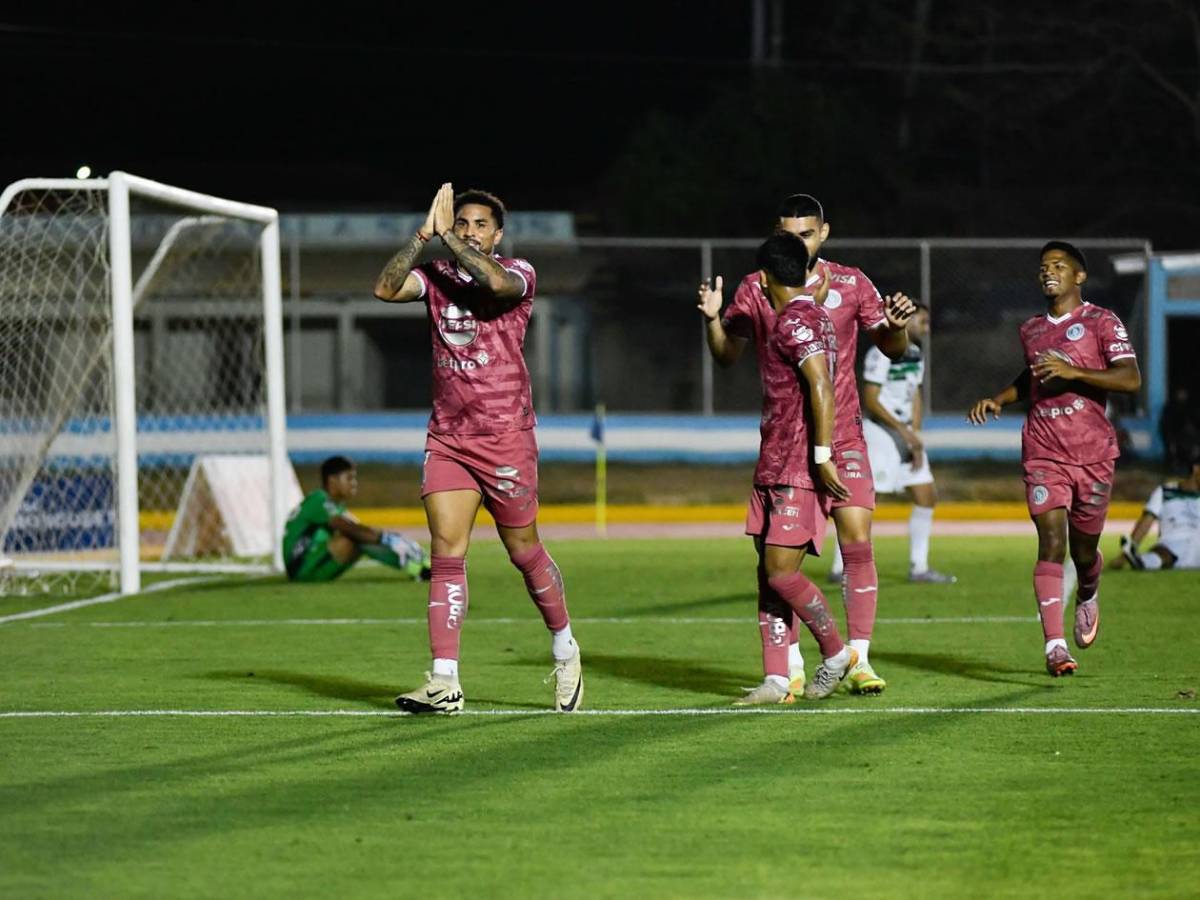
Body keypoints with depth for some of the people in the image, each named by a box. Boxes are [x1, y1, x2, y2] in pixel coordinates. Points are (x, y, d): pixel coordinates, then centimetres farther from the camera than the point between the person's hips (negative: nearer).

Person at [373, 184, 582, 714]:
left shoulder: (518, 273, -3)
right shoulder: (435, 276, 7)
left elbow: (495, 283, -27)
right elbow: (386, 289, -11)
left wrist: (446, 236, -20)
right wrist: (423, 237, -17)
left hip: (506, 437, -3)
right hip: (447, 439, 3)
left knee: (524, 551, 7)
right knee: (446, 554, -6)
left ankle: (564, 649, 31)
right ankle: (444, 683, -9)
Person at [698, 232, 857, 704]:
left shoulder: (793, 322, -14)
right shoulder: (810, 316, 18)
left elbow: (821, 387, -25)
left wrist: (822, 455, -28)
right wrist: (714, 318, 36)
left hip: (796, 470, -10)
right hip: (775, 468, 10)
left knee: (781, 571, -9)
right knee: (769, 573, 6)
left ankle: (836, 652, 8)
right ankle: (776, 679, 5)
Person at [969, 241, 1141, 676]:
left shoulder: (1101, 322, -3)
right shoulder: (1031, 330, 14)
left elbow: (1130, 379, -15)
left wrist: (1073, 371, -23)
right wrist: (999, 399, 17)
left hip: (1093, 453, -2)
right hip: (1044, 453, 2)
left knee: (1083, 548, 9)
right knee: (1051, 543, -14)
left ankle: (1087, 597, 45)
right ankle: (1054, 644, -21)